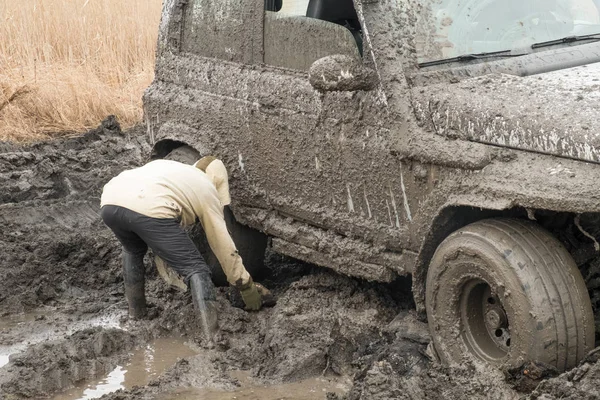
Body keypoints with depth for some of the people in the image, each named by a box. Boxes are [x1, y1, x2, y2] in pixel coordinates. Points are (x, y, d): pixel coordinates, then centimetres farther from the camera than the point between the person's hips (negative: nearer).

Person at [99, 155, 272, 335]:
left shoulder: (166, 166, 41)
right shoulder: (207, 191, 26)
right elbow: (224, 246, 26)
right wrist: (247, 287, 35)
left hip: (109, 203, 6)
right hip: (148, 210, -6)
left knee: (133, 250, 38)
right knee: (196, 270, 6)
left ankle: (136, 312, 41)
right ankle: (210, 334, -8)